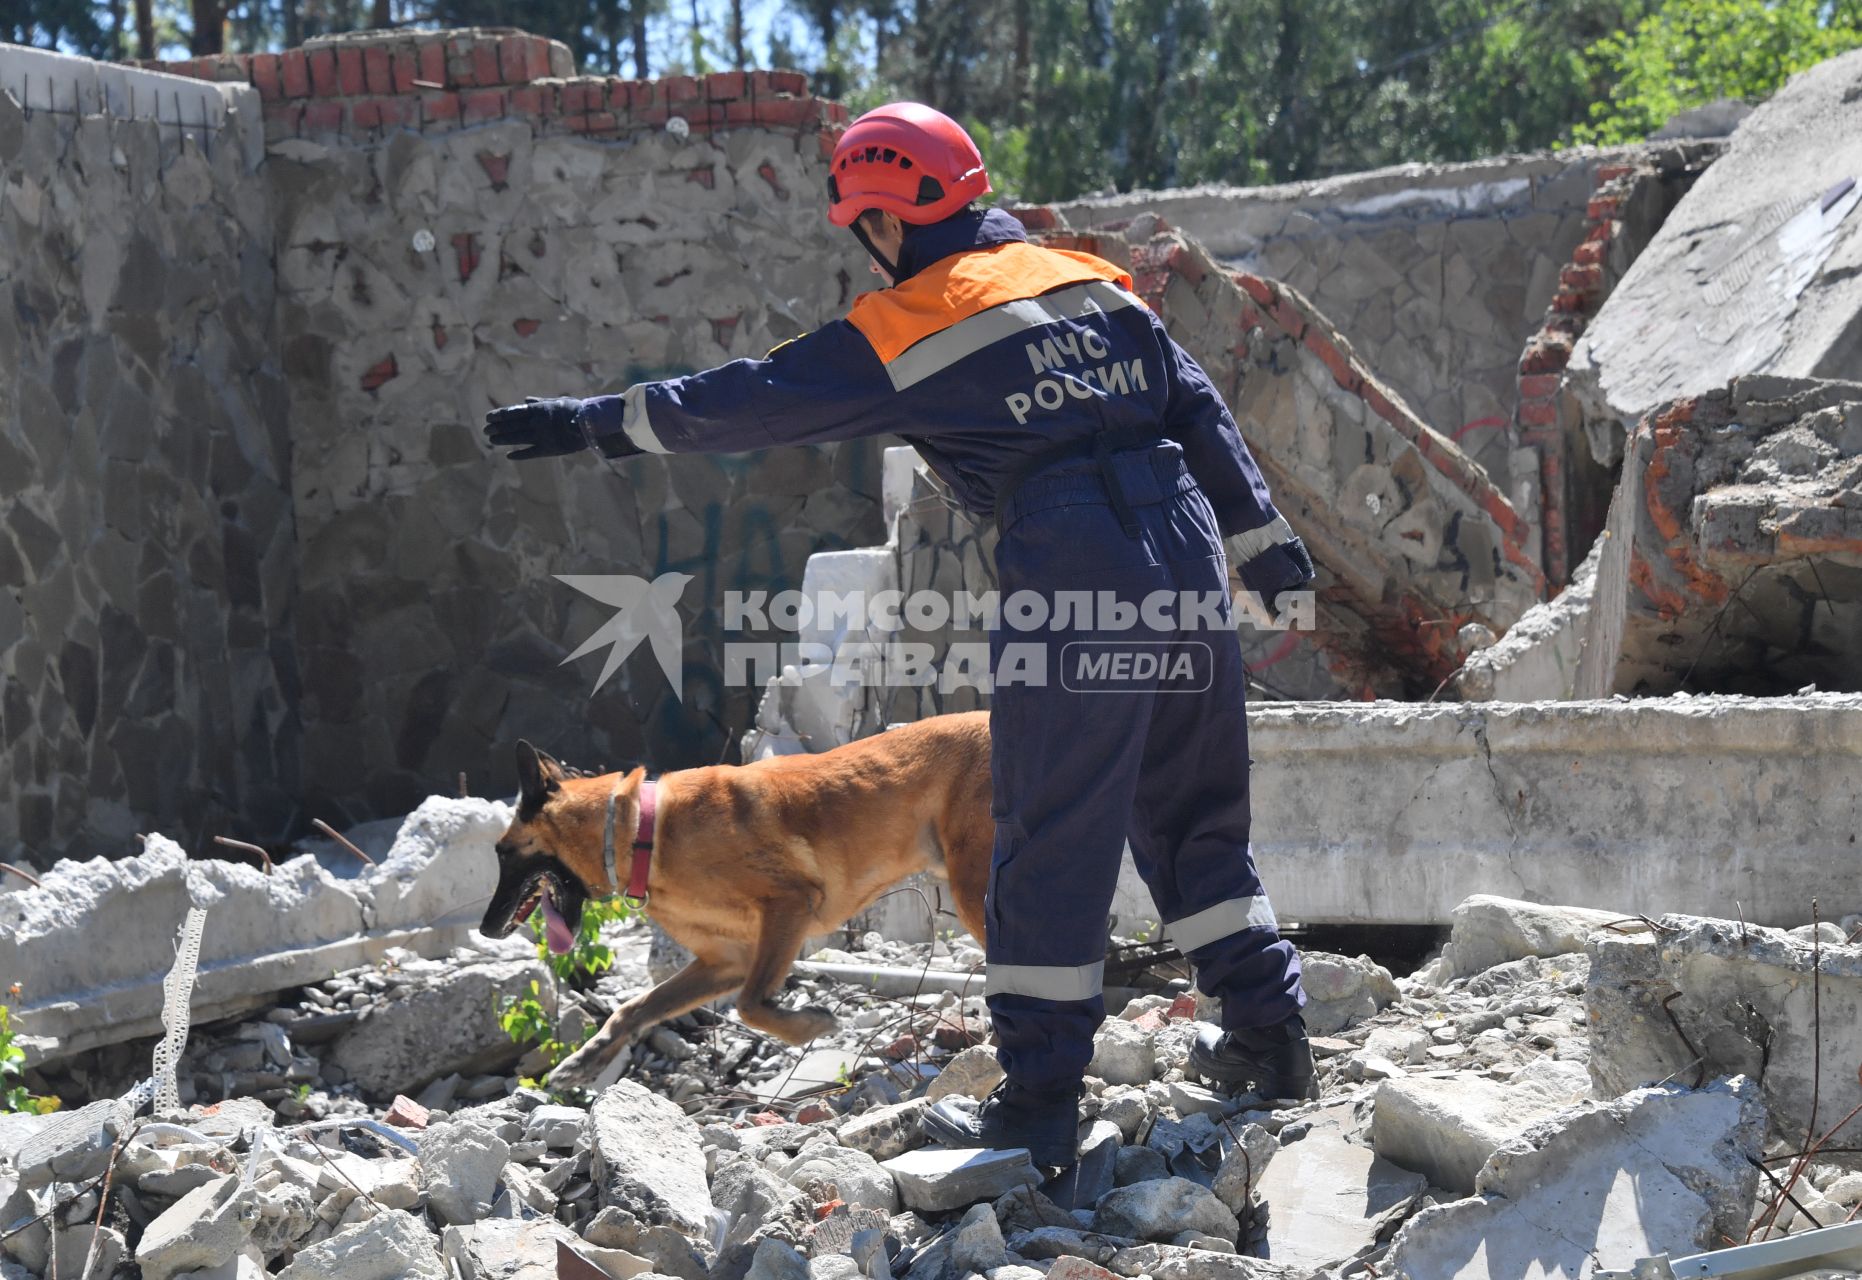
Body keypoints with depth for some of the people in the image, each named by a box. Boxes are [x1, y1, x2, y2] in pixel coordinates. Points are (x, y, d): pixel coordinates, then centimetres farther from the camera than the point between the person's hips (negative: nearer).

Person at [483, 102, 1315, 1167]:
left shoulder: (904, 329, -1)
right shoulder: (1093, 282, 17)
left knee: (1052, 845, 0)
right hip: (1189, 559, 6)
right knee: (1197, 816, 19)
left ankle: (1040, 1099, 3)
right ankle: (1268, 1032, 21)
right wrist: (1261, 538, 19)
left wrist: (597, 423, 11)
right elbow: (1198, 409, 16)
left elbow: (750, 401, 2)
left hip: (1072, 586, -6)